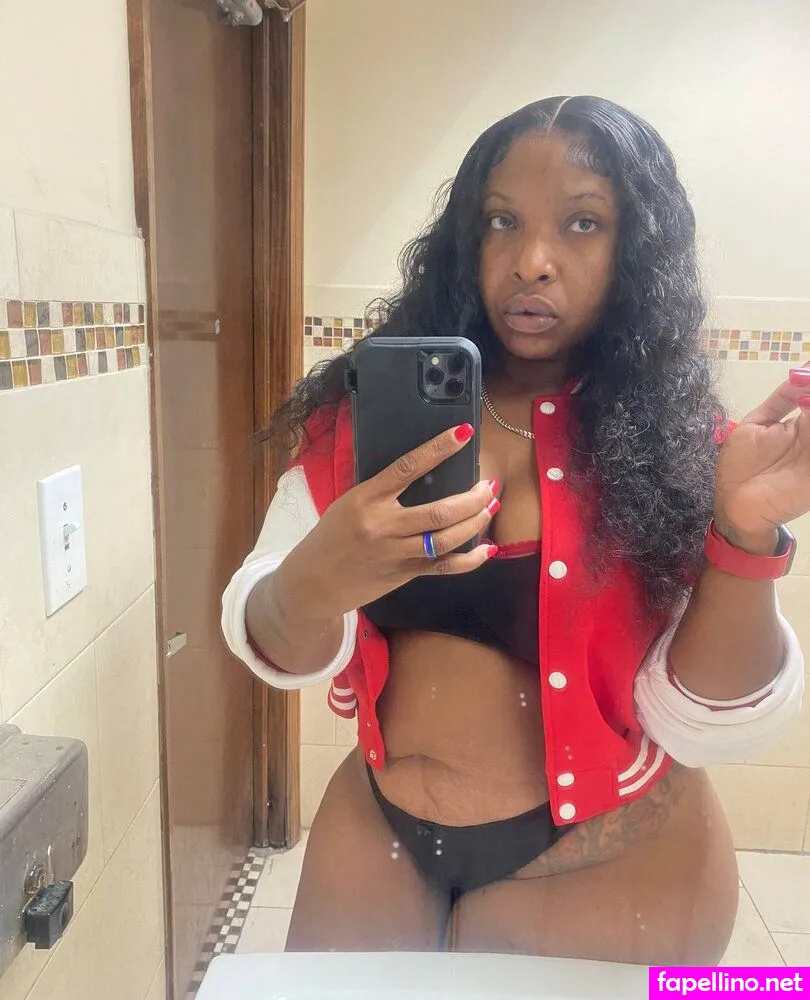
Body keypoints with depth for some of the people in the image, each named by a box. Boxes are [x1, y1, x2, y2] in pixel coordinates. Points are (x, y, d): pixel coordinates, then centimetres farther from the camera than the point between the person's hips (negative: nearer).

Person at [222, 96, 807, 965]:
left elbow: (711, 729, -15)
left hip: (603, 863, -2)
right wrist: (314, 585, -33)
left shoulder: (674, 445, -11)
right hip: (376, 831, 3)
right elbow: (277, 650, -11)